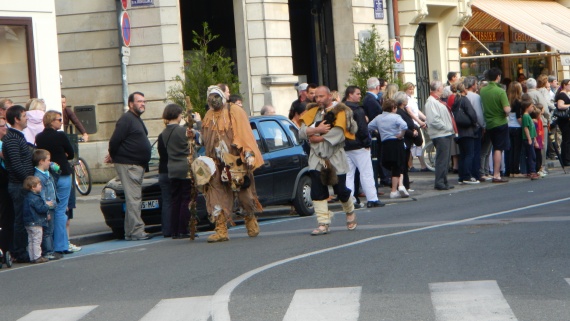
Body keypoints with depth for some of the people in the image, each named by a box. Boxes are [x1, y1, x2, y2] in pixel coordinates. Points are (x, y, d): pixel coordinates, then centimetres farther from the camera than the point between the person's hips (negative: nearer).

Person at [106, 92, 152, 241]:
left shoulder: (137, 120, 19)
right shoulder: (126, 119, -13)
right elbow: (115, 141, -17)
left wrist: (114, 156, 17)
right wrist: (113, 156, -3)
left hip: (138, 165, 10)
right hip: (128, 165, -10)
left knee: (135, 199, 11)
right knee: (133, 198, -11)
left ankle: (130, 231, 15)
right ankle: (136, 231, -11)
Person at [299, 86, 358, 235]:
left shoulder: (340, 112, -3)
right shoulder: (312, 112, 11)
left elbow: (337, 135, -17)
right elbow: (302, 132, -2)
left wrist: (317, 137, -10)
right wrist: (317, 129, -17)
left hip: (335, 158, -3)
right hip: (316, 158, 3)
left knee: (341, 190, 3)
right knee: (317, 192, -6)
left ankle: (350, 212, 33)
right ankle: (323, 224, -3)